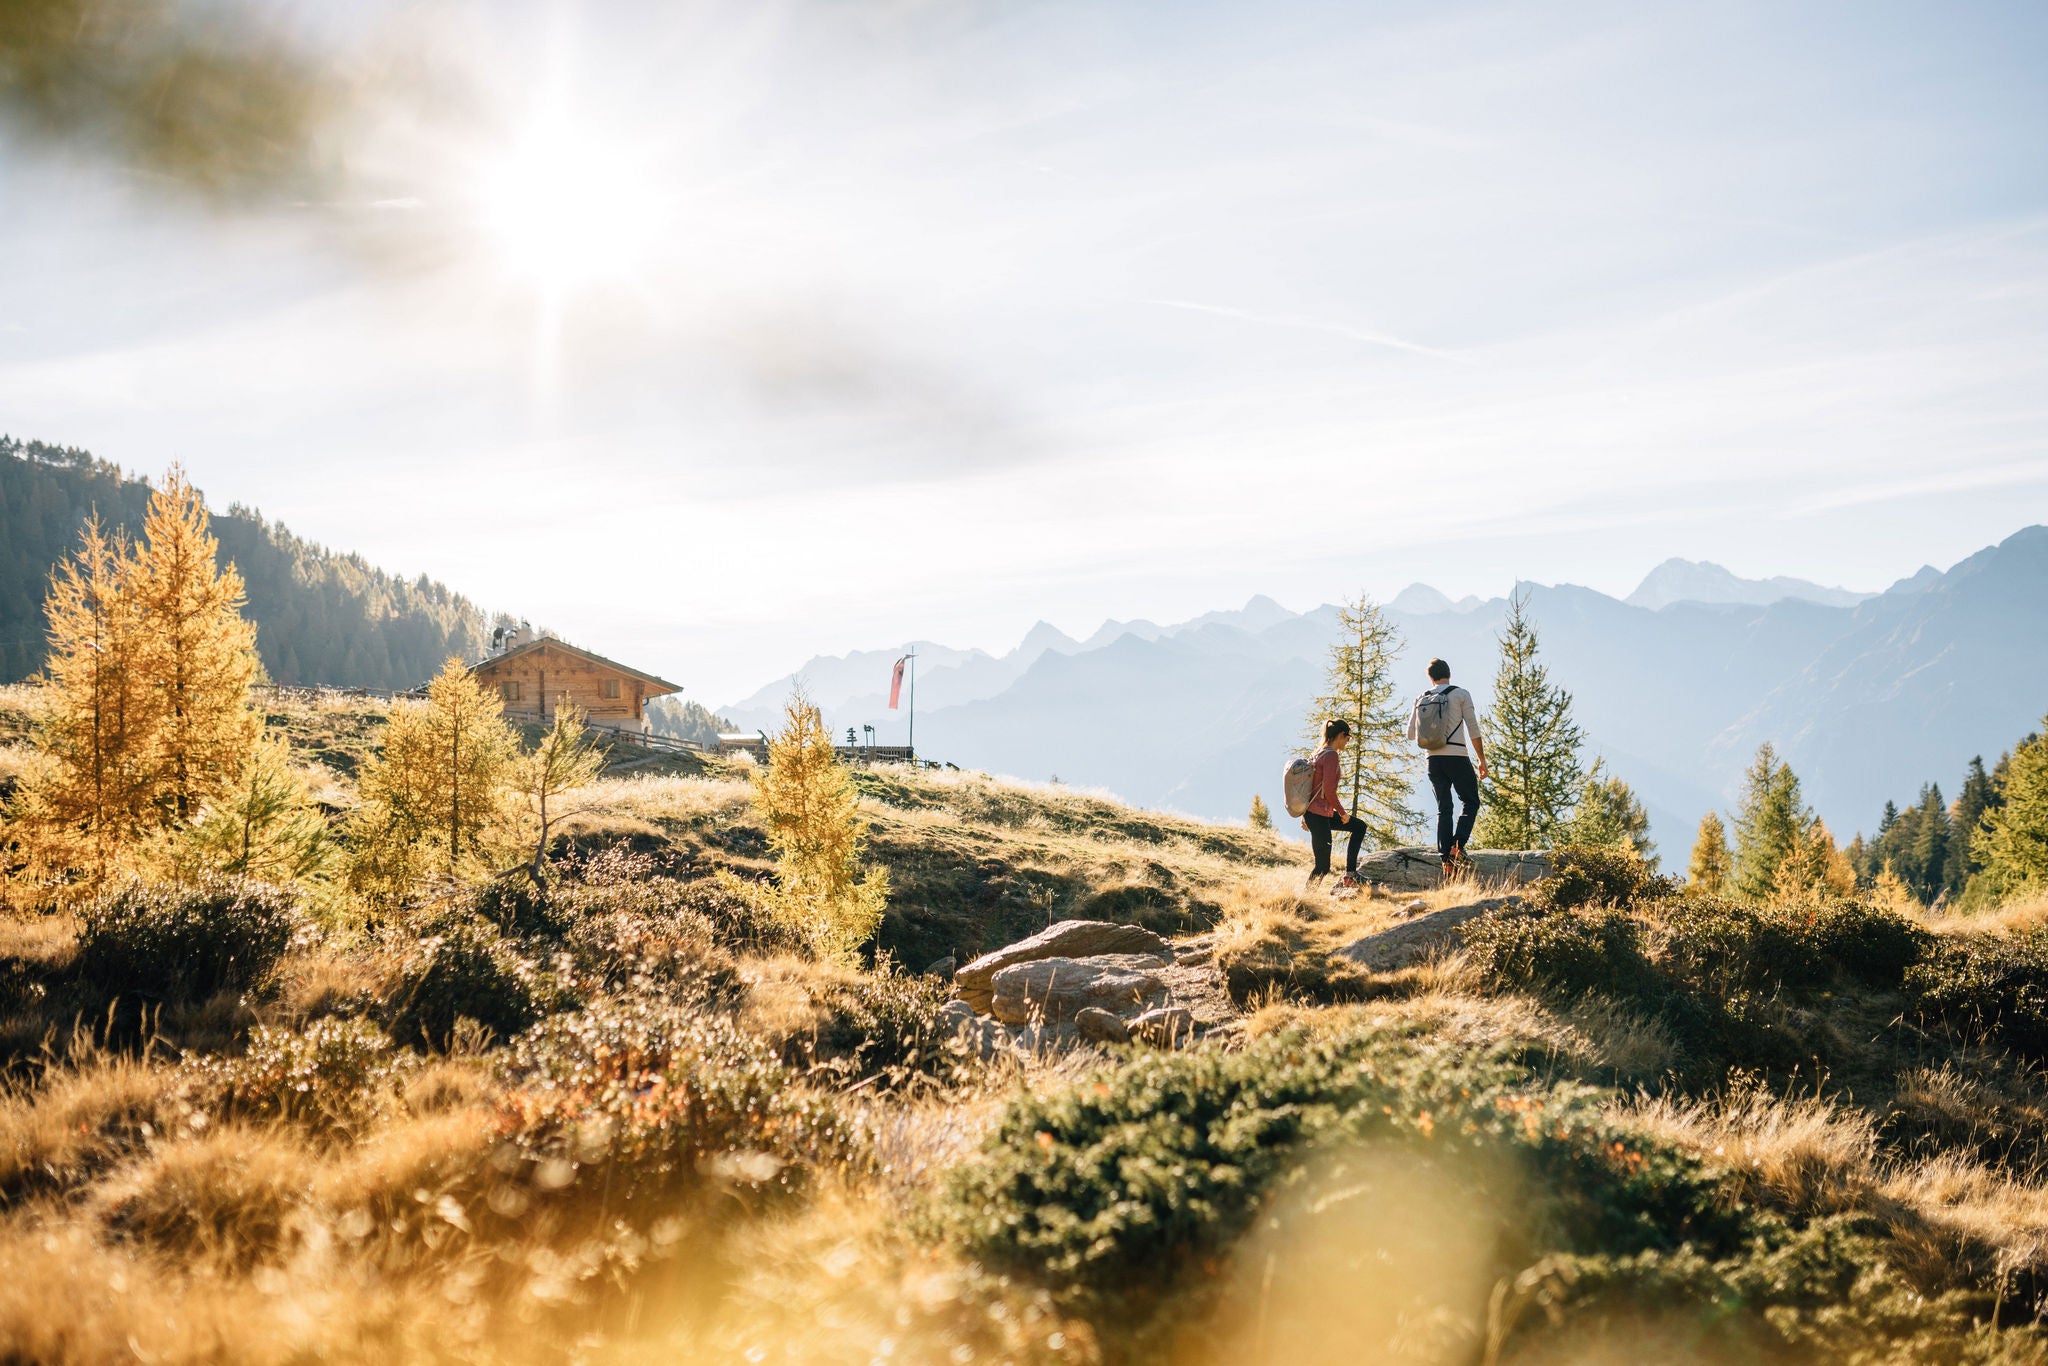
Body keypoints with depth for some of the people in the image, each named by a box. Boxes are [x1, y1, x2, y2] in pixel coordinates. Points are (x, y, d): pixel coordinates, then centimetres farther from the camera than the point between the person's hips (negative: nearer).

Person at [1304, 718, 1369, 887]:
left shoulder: (1321, 753, 13)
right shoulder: (1332, 756, -16)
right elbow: (1329, 791, -22)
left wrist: (1305, 815, 21)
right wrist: (1342, 813, -9)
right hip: (1318, 816, -10)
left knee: (1360, 827, 19)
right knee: (1323, 867, -5)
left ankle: (1349, 875, 16)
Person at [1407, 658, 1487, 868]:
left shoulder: (1421, 699, 10)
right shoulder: (1461, 695, 0)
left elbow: (1411, 735, 13)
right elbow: (1473, 730, -4)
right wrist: (1482, 760, 1)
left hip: (1434, 760, 4)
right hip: (1458, 757, -4)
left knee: (1443, 808, 9)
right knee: (1470, 802, 7)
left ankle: (1446, 857, 0)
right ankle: (1458, 845, -15)